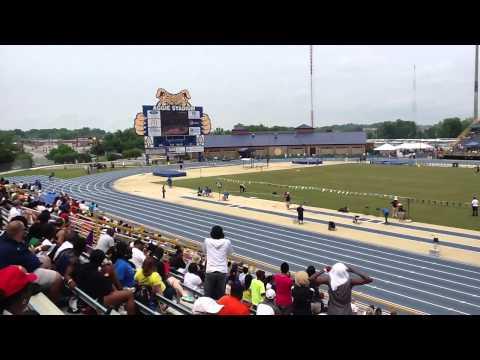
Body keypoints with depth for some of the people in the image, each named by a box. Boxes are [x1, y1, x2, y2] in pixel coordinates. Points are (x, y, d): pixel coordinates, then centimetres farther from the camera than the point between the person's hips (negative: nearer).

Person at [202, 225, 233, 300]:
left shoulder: (207, 241, -1)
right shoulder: (227, 242, -1)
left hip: (210, 271, 0)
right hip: (222, 272, 0)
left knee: (208, 295, 6)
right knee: (220, 296, 7)